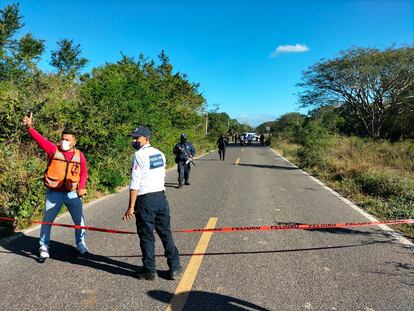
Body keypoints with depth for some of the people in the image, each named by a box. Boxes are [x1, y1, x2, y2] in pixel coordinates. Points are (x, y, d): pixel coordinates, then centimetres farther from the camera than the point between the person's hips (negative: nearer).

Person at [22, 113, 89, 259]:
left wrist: (81, 187, -6)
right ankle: (44, 246, 29)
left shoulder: (79, 155, -1)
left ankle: (81, 244, 31)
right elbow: (41, 140, -21)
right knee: (47, 220, 9)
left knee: (79, 220, 11)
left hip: (72, 193, 2)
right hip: (54, 193, -1)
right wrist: (30, 128, -36)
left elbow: (84, 172, 5)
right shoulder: (53, 150, -6)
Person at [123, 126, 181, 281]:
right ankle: (175, 268, 20)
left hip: (146, 200, -6)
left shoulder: (139, 155, -11)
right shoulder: (160, 154, 10)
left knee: (146, 236, 7)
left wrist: (131, 207, -15)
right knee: (166, 232, 13)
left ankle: (149, 271, 18)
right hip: (161, 197, 6)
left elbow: (135, 183, -16)